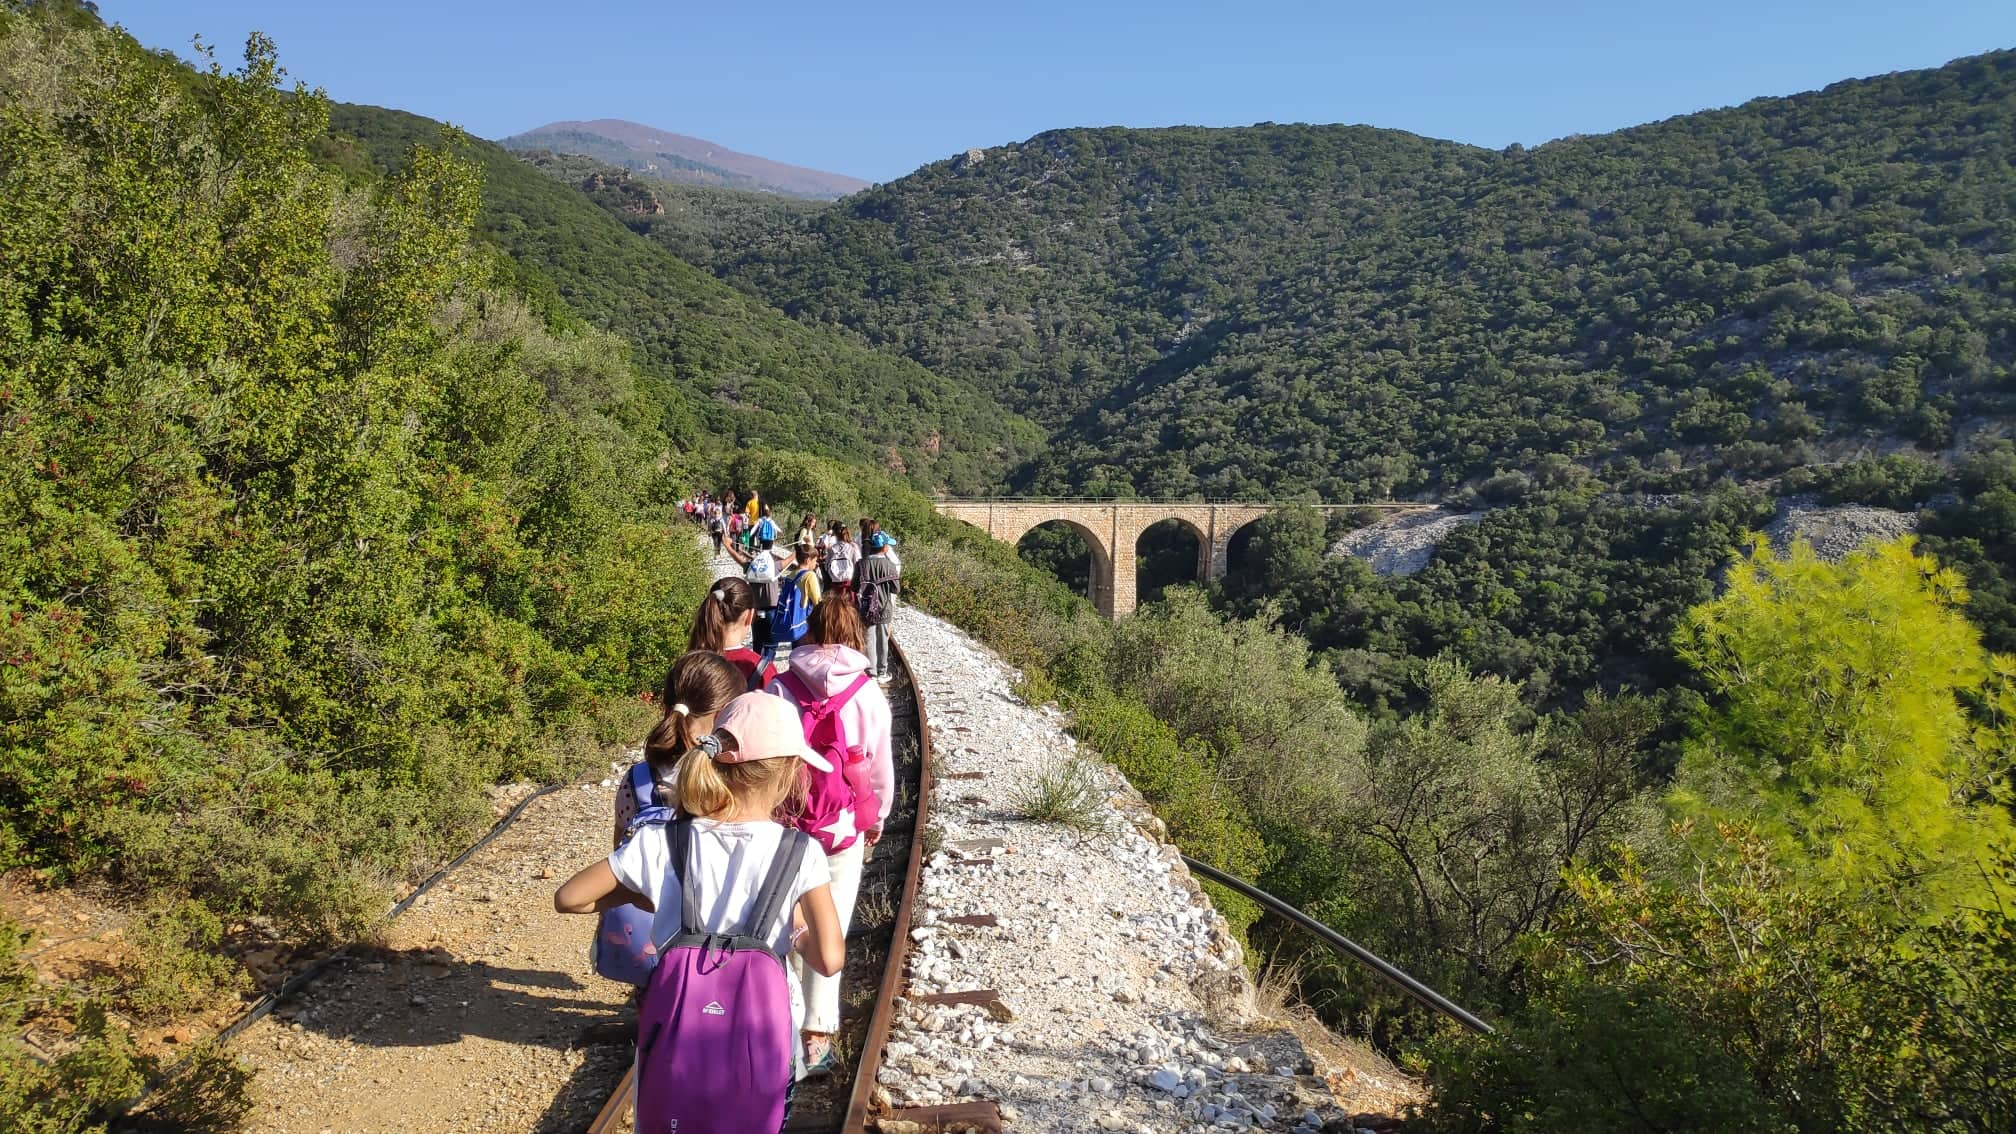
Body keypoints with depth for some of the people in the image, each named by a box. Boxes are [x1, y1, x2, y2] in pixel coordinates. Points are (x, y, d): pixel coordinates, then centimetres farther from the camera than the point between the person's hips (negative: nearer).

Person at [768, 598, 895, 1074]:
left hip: (788, 823, 1)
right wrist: (878, 816, 17)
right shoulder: (868, 693, -8)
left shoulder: (781, 688, -7)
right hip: (845, 825, -1)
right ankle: (817, 1036, 11)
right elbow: (880, 763, 1)